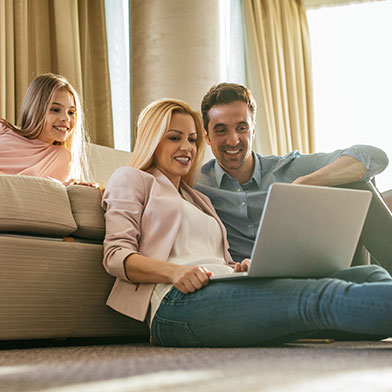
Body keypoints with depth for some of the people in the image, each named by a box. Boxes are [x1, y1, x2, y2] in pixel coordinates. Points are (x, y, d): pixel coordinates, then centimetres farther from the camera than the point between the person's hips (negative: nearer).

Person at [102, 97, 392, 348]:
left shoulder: (199, 199, 38)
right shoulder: (132, 179, 19)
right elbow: (116, 254, 4)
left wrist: (243, 268, 1)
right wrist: (173, 271, -16)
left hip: (228, 291, 7)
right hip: (180, 302, -7)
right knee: (323, 297, -34)